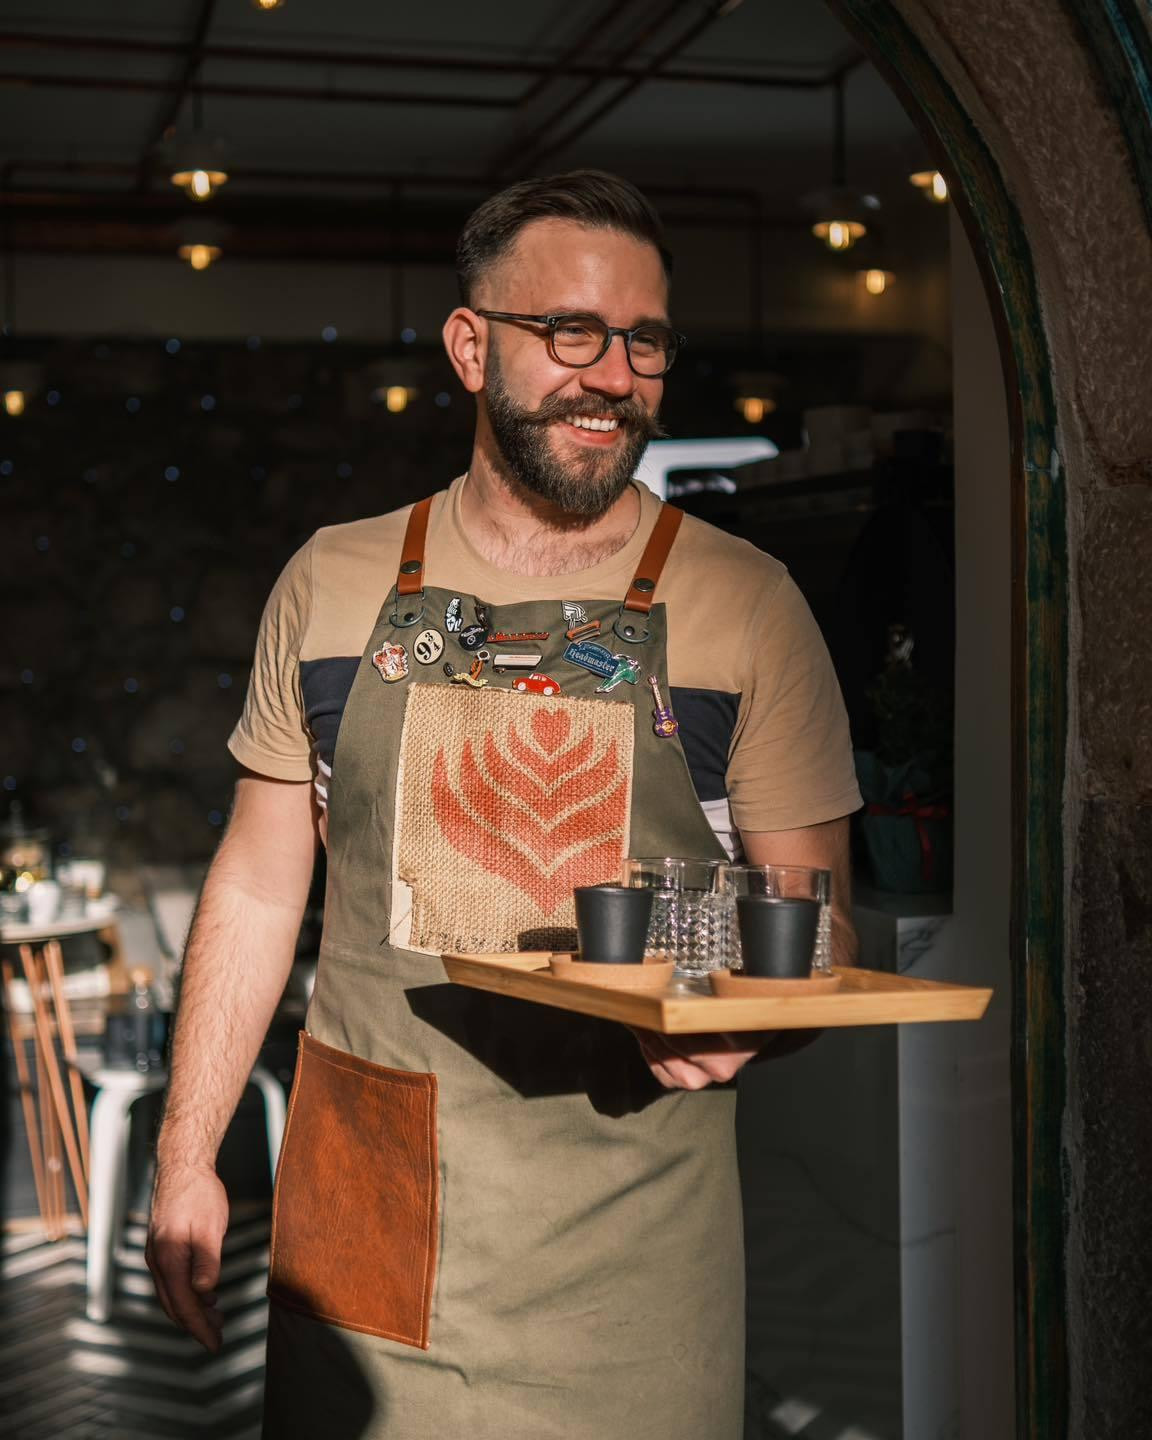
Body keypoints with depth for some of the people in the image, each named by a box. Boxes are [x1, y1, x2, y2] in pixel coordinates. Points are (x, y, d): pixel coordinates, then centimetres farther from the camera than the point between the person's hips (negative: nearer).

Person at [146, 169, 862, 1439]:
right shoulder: (333, 585, 5)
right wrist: (184, 1159, 8)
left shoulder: (747, 607, 0)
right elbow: (257, 887, 10)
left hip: (628, 1224, -1)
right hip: (360, 1207, 2)